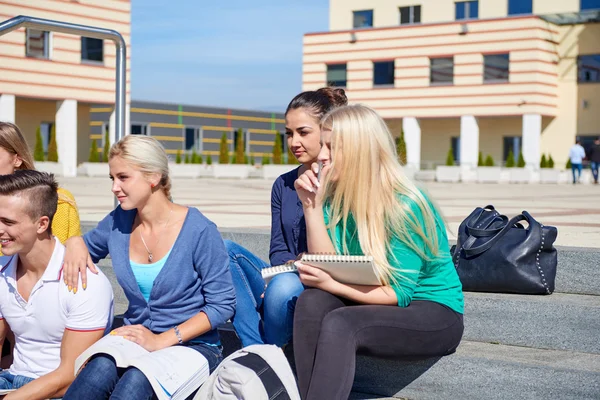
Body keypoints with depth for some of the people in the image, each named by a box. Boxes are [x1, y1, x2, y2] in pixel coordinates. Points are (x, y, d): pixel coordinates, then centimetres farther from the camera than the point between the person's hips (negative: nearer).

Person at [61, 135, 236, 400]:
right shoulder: (118, 222, 4)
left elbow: (223, 305, -10)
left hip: (194, 346, -4)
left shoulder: (199, 231, -12)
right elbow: (88, 246, 26)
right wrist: (74, 243, -1)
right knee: (102, 367, -35)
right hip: (136, 341, 4)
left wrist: (161, 340, -17)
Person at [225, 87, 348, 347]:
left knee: (284, 285, -37)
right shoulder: (283, 185, 16)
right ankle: (258, 351, -23)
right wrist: (292, 264, -13)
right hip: (289, 281, 6)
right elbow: (278, 250, 10)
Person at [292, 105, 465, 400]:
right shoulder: (336, 198, -1)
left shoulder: (405, 206, -21)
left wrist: (332, 285, -27)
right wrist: (312, 205, -15)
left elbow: (399, 293, -19)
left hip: (434, 315, -6)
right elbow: (328, 268, -10)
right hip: (381, 304, 6)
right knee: (312, 301, -22)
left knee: (340, 323, -31)